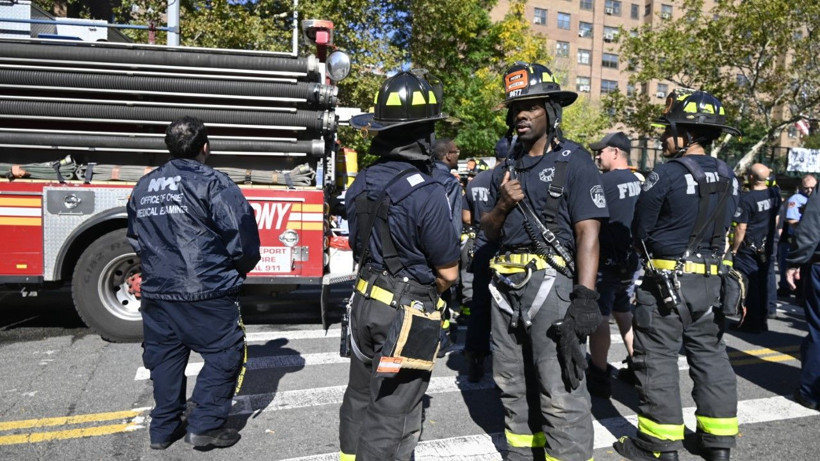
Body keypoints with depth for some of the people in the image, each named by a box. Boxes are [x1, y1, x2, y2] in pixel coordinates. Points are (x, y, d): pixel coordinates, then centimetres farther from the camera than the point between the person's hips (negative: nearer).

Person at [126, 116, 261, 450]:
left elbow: (136, 239, 19)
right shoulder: (213, 184, -12)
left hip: (156, 291, 7)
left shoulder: (144, 187, 10)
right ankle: (205, 425, 7)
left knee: (165, 358, 17)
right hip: (207, 293, -7)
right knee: (224, 355, 7)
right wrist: (239, 269, 8)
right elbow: (243, 238, -11)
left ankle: (163, 429, 27)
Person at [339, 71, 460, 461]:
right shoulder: (427, 193, -22)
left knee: (360, 399, 24)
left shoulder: (361, 184, 0)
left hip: (365, 303, 8)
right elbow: (448, 272, -14)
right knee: (390, 416, 6)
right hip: (408, 314, -7)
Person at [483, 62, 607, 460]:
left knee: (560, 391, -7)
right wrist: (503, 205, -6)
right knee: (513, 385, 16)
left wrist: (585, 297, -23)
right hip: (506, 282, 7)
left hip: (551, 280, -7)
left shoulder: (574, 161, -5)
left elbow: (588, 233, -13)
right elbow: (488, 232, 16)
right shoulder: (507, 167, 14)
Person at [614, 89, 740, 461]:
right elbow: (723, 228, 13)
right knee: (710, 356, 16)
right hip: (712, 279, 7)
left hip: (667, 280, -7)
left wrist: (653, 257, 12)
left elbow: (640, 229, -7)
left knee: (657, 360, 3)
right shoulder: (728, 178, 7)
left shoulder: (666, 175, -15)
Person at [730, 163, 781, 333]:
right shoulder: (775, 194, 0)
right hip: (767, 247, 6)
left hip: (748, 248, -6)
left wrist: (734, 249, -10)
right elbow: (776, 219, 12)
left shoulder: (746, 198, -21)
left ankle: (751, 323, 7)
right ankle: (762, 320, 23)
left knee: (748, 284, 1)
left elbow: (741, 228, -20)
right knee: (763, 283, 14)